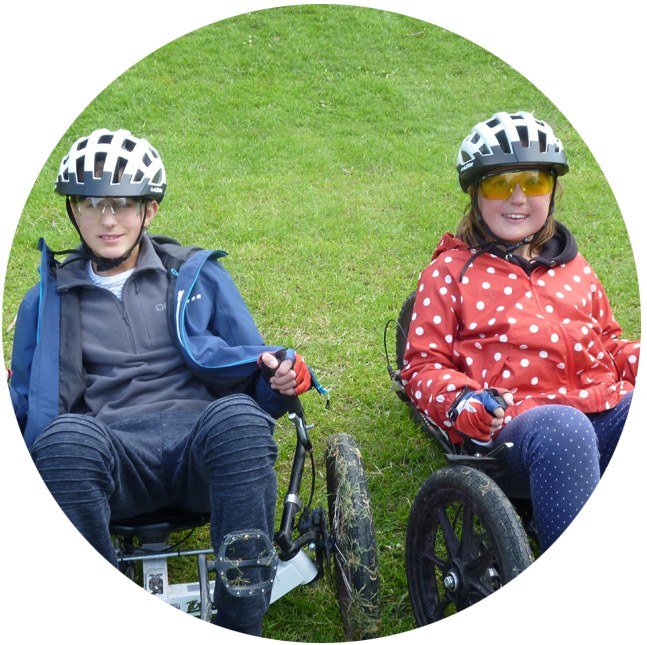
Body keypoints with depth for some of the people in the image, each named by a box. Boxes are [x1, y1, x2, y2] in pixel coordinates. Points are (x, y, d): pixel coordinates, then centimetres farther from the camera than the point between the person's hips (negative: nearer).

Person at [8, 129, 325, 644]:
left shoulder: (199, 275, 20)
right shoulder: (48, 300, 23)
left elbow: (256, 380, 19)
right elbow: (23, 406, 26)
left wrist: (278, 379, -5)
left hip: (202, 440, 0)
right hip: (109, 457, 0)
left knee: (238, 417, -36)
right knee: (65, 436, -36)